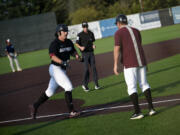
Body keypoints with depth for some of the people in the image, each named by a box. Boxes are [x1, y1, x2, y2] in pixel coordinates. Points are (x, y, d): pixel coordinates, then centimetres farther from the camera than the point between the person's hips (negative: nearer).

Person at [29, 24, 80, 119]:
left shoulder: (69, 42, 9)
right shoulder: (54, 44, -15)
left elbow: (73, 51, 17)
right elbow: (53, 56, -26)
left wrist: (76, 55, -6)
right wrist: (62, 62, -40)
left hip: (62, 70, 8)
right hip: (55, 68, -8)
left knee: (50, 91, 12)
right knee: (68, 87, -16)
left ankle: (34, 106, 23)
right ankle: (71, 112, -15)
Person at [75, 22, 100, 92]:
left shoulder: (91, 33, 7)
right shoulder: (80, 35, -6)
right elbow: (77, 44, -4)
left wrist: (93, 45, -3)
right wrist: (81, 47, -24)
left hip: (91, 52, 4)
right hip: (85, 53, -4)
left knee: (94, 68, 0)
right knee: (86, 69, -7)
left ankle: (96, 84, 4)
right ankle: (85, 84, 5)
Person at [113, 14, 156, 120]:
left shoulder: (119, 33, -2)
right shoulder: (136, 31, 16)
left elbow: (117, 49, -11)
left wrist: (115, 65, -10)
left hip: (129, 63, -6)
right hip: (141, 61, 6)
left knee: (132, 87, -2)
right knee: (144, 84, 13)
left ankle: (138, 112, -6)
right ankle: (151, 108, 8)